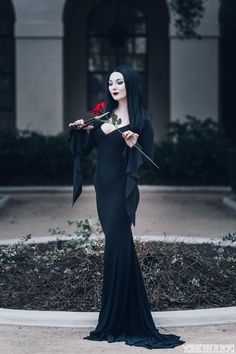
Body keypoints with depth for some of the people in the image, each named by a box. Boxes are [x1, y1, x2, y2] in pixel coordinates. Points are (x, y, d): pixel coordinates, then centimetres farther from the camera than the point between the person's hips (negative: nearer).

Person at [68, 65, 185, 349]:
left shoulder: (141, 121, -5)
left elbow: (147, 162, -8)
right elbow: (84, 150, 13)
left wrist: (133, 145, -25)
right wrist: (79, 131, -4)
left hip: (122, 191, -6)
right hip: (102, 189, 7)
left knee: (116, 249, -7)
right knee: (121, 250, 11)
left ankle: (113, 323, -1)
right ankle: (129, 319, 18)